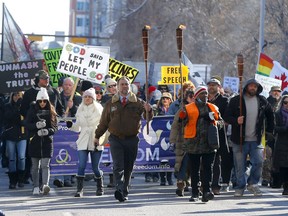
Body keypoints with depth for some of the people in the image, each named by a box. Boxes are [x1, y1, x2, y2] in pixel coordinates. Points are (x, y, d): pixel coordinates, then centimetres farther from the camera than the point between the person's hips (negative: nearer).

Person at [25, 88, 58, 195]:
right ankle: (36, 187, 15)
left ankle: (45, 185, -22)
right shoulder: (32, 110, 2)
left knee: (45, 165, -11)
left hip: (47, 141, -1)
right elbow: (27, 124, -2)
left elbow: (55, 127, 3)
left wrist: (48, 131, -17)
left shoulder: (51, 111, 3)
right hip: (35, 141, 1)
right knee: (35, 166, 8)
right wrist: (36, 125, -20)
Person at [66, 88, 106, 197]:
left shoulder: (99, 109, 1)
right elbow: (78, 127, 15)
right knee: (81, 166, -11)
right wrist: (71, 125, -6)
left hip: (96, 142, -2)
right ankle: (79, 189, -10)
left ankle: (100, 187, 24)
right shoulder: (80, 110, 11)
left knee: (95, 168, 2)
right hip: (83, 142, 2)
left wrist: (102, 139, -10)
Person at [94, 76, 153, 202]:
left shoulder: (137, 103, 5)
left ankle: (124, 192, 15)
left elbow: (148, 117, -2)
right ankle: (119, 190, -26)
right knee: (118, 166, -14)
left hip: (132, 140, 1)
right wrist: (97, 136, 14)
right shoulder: (111, 104, 8)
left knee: (128, 168, 6)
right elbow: (104, 122, 15)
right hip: (116, 139, -1)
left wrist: (148, 110, -24)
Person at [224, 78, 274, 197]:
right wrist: (236, 121, -21)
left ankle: (252, 183, 14)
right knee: (240, 166, 1)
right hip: (239, 140, -2)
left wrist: (269, 130, 16)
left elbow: (270, 115, 21)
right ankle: (240, 187, 14)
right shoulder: (235, 101, -2)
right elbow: (226, 116, -2)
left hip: (256, 140, 2)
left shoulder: (262, 101, 7)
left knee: (258, 162, -6)